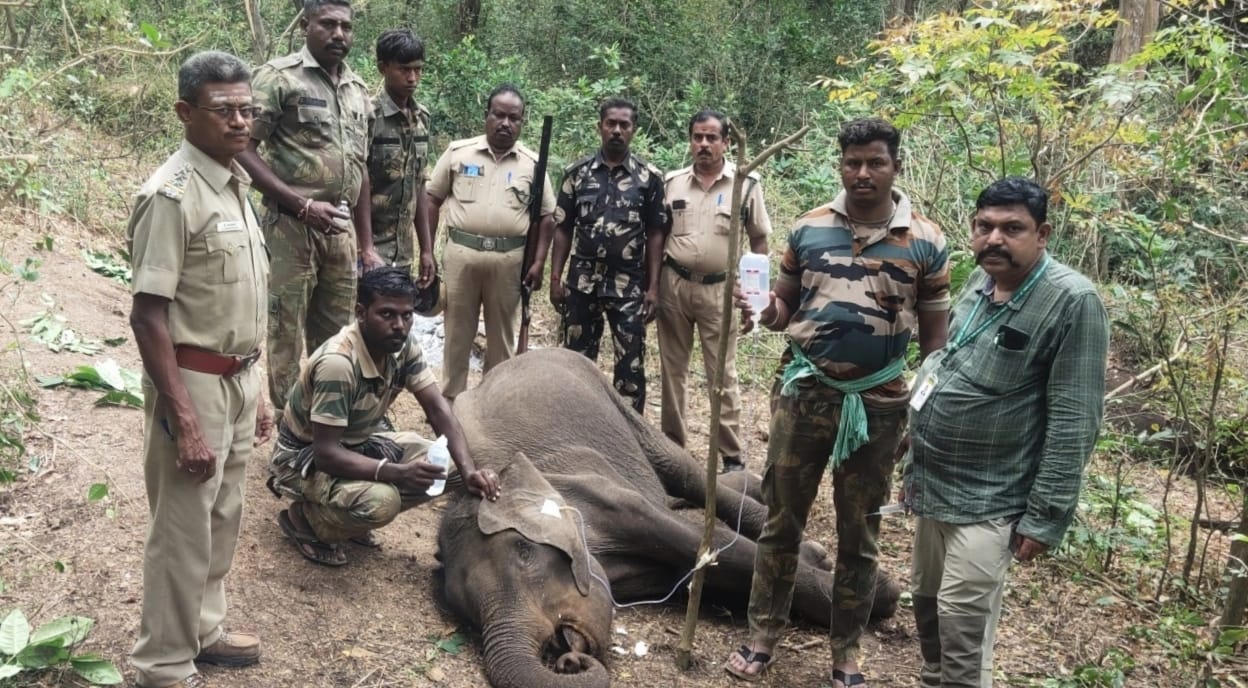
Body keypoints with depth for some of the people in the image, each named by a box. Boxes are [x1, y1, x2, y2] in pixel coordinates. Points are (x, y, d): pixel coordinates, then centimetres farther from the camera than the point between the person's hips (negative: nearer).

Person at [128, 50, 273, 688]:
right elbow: (147, 315, -21)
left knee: (221, 520, 21)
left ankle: (202, 630, 39)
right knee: (183, 532, 4)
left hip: (236, 380, 8)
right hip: (193, 384, -8)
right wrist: (184, 421, -24)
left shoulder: (235, 184, 7)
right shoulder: (172, 194, -19)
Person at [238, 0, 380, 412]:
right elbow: (243, 149, -11)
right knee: (287, 335, 2)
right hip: (292, 227, -6)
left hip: (341, 230, 6)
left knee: (335, 334, 13)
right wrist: (302, 204, -17)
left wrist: (367, 245, 14)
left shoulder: (358, 91, 13)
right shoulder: (279, 77, -6)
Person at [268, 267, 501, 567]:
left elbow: (438, 409, -11)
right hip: (306, 457, -8)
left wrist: (469, 471, -25)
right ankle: (303, 518, -2)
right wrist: (397, 472, -42)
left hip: (357, 444, 8)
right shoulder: (338, 363, -33)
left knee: (441, 467, -9)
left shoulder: (403, 344, -11)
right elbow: (325, 453, -33)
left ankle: (346, 516, 9)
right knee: (380, 502, -33)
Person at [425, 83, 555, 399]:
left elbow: (545, 216, 7)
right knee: (457, 333, 7)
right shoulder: (458, 152, 1)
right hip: (461, 253, -1)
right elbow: (433, 199, 5)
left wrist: (539, 261, -2)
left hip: (508, 259, 1)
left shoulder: (532, 163, 3)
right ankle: (450, 400, 18)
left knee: (502, 336, 10)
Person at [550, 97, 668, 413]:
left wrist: (653, 287, -5)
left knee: (631, 363, 0)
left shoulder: (649, 177, 0)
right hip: (582, 280, 2)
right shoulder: (577, 172, 4)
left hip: (629, 284, -1)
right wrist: (555, 277, 0)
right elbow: (563, 229, 7)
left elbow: (655, 235, 1)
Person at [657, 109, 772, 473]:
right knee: (672, 368, 11)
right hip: (674, 285, 3)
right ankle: (671, 444, 24)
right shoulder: (672, 183, 3)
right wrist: (651, 286, 5)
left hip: (720, 289, -3)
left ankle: (732, 456, 6)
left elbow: (759, 241, 1)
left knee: (723, 374, 0)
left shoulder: (746, 184, -4)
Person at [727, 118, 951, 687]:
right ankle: (762, 636, 26)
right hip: (804, 390, 1)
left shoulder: (926, 242, -3)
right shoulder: (809, 228, 1)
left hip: (879, 403, -1)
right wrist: (763, 311, -14)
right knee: (781, 519, 10)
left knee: (859, 534, 11)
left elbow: (935, 335, 1)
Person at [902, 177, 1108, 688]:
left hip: (987, 501, -7)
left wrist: (1046, 515, -19)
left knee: (961, 626, -6)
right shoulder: (979, 282, 6)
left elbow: (1074, 422, -18)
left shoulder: (1071, 302, -17)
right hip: (933, 485, 8)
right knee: (926, 603, 18)